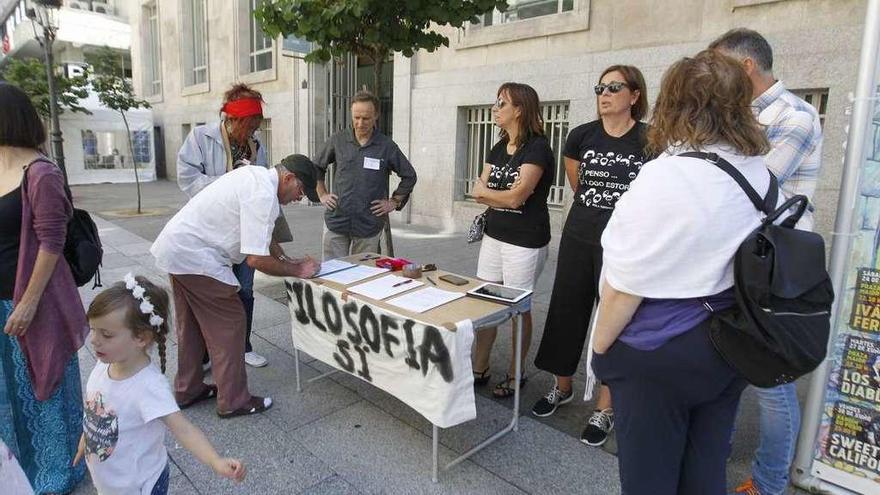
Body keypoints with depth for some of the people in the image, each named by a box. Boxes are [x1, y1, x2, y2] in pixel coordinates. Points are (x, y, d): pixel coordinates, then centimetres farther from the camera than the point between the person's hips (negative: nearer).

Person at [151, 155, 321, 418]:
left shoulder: (255, 174, 7)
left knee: (191, 325, 20)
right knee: (228, 324, -1)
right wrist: (297, 271, -13)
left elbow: (259, 234, 18)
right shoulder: (263, 195, -23)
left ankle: (188, 390, 36)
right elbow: (256, 259, -26)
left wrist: (284, 259, 10)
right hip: (195, 257, -10)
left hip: (175, 246, 10)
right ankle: (233, 401, 9)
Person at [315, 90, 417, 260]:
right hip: (336, 222, 1)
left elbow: (409, 176, 9)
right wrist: (322, 195, 9)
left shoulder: (386, 146, -1)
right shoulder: (338, 140, 3)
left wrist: (394, 202, 3)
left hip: (368, 226, -1)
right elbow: (317, 168, 17)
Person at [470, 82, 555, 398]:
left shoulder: (537, 148, -13)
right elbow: (477, 193, 4)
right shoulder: (498, 149, 11)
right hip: (493, 236, 7)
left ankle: (515, 375, 23)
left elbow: (516, 197, -20)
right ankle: (480, 369, 25)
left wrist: (486, 191, -4)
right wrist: (505, 198, -14)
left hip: (525, 242, -7)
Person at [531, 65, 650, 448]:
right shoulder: (582, 136, 2)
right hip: (580, 236, 4)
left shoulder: (649, 140, -7)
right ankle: (562, 387, 32)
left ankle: (605, 409, 18)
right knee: (566, 311, 11)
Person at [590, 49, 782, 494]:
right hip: (729, 346, 7)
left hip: (658, 352, -6)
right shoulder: (763, 176, 0)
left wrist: (600, 346, -6)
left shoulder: (663, 178, -22)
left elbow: (625, 285, -19)